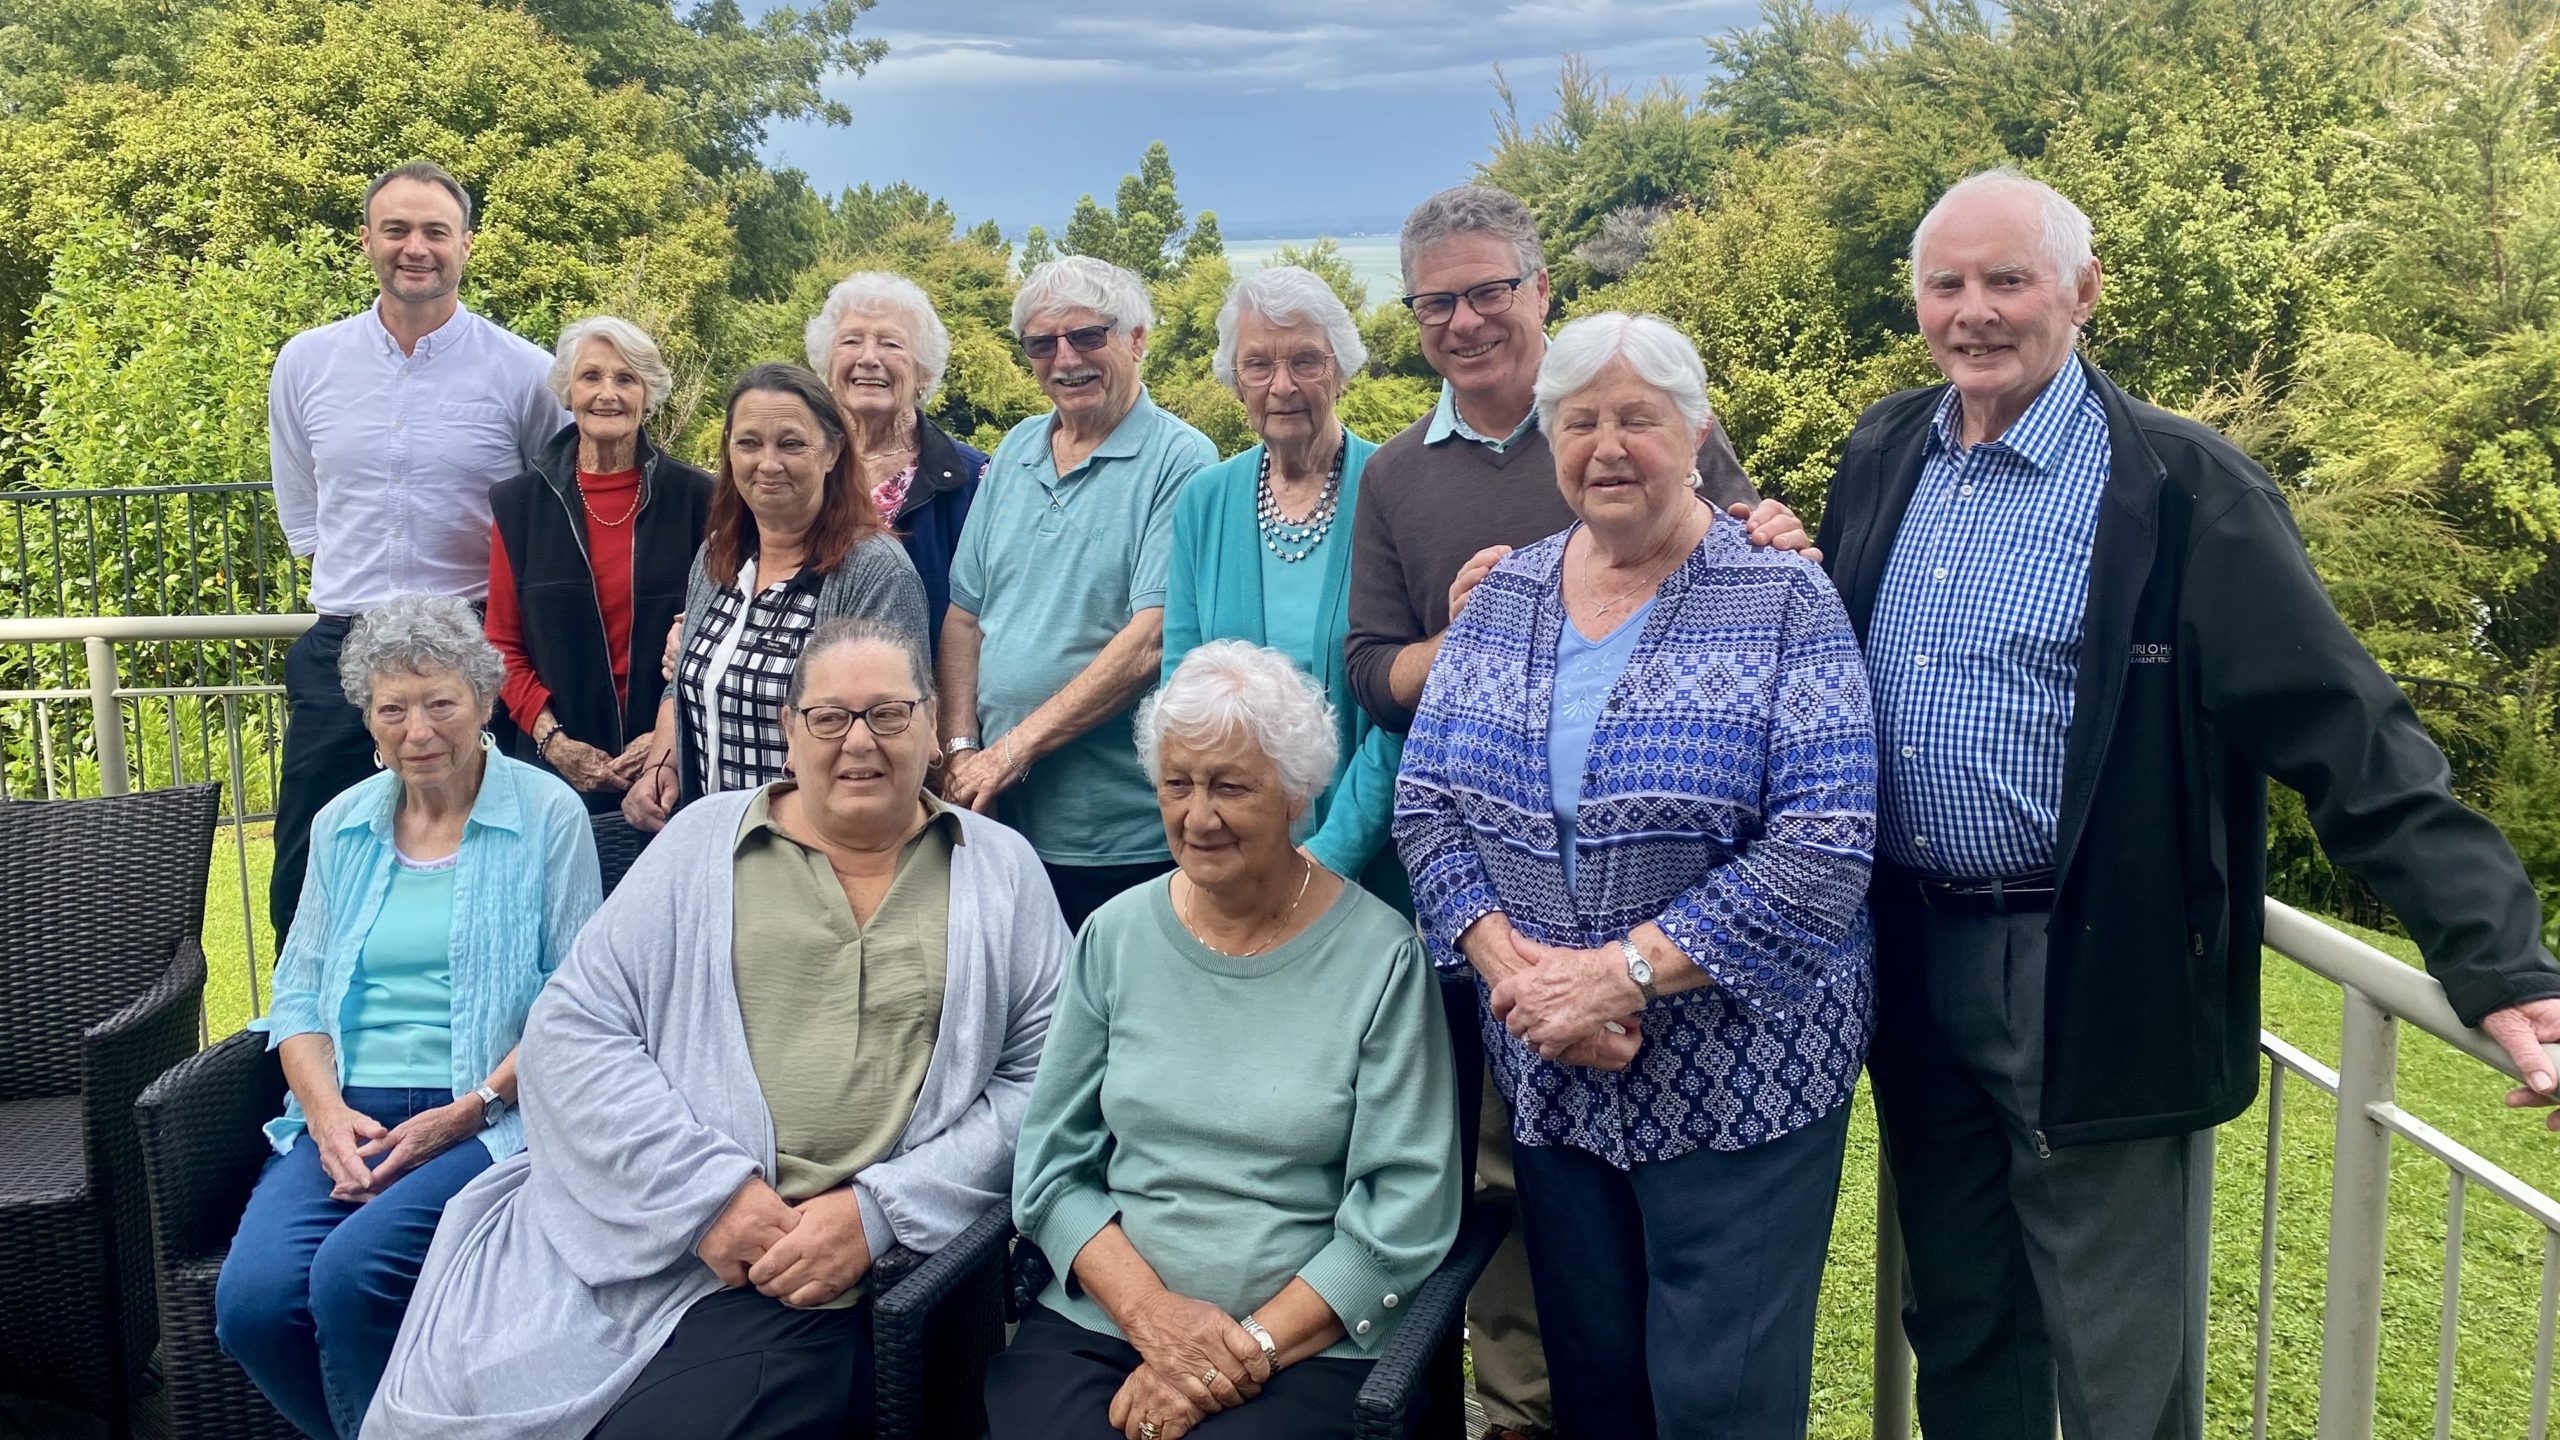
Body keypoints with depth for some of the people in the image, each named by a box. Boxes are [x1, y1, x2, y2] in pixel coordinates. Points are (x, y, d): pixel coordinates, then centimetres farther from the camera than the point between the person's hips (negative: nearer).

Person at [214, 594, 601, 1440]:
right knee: (251, 1302, -21)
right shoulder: (341, 825, 15)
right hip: (349, 1114, 4)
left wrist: (469, 1111, -14)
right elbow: (299, 995, 13)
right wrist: (328, 1112, -6)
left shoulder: (547, 814, 0)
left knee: (351, 1272, -29)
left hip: (487, 1120, -4)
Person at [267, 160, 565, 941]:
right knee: (305, 893, 9)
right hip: (339, 655, 3)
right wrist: (360, 588, 9)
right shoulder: (305, 363, 5)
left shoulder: (523, 372, -4)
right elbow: (301, 518, 17)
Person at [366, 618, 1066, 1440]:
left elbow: (1045, 1076, 2)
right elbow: (572, 1029, 4)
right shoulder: (704, 840, 11)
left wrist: (879, 1211, -10)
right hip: (645, 1237, 2)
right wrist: (708, 1188, -9)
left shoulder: (1001, 871, 9)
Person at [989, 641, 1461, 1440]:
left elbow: (1406, 1209, -7)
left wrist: (1250, 1348, -13)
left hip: (1304, 1344, -2)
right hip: (1096, 1322, 3)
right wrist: (1147, 1308, -10)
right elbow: (1052, 1164, 5)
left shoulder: (1379, 955, -5)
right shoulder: (1115, 935, 6)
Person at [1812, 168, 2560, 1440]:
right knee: (1958, 1335, 20)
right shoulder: (1882, 457, 6)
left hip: (2094, 988, -5)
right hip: (1909, 966, 5)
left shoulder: (2180, 489, -12)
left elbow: (2349, 737, -16)